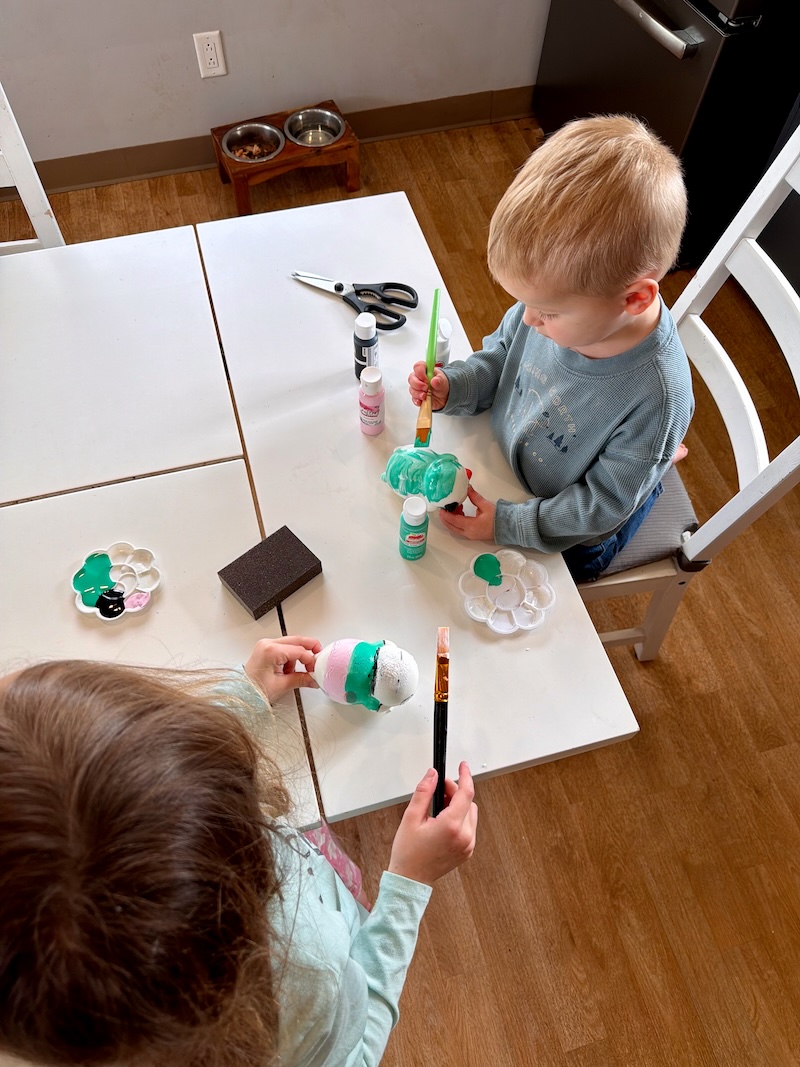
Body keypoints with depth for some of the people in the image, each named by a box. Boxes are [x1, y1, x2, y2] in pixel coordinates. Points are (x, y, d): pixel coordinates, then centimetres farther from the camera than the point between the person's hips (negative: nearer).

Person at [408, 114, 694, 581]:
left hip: (568, 536, -4)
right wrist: (451, 388, -18)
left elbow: (604, 504, -24)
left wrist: (507, 523, -27)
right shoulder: (559, 300, -22)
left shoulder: (657, 396, -36)